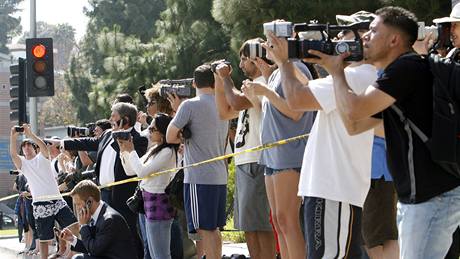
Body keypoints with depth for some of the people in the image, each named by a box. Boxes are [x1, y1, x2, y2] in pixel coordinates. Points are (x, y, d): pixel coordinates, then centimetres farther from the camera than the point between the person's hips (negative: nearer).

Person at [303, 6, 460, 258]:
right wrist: (337, 72, 16)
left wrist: (336, 72, -1)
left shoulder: (408, 67, -13)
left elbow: (354, 110, -20)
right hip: (416, 195, 11)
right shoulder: (396, 74, 19)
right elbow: (354, 124, 23)